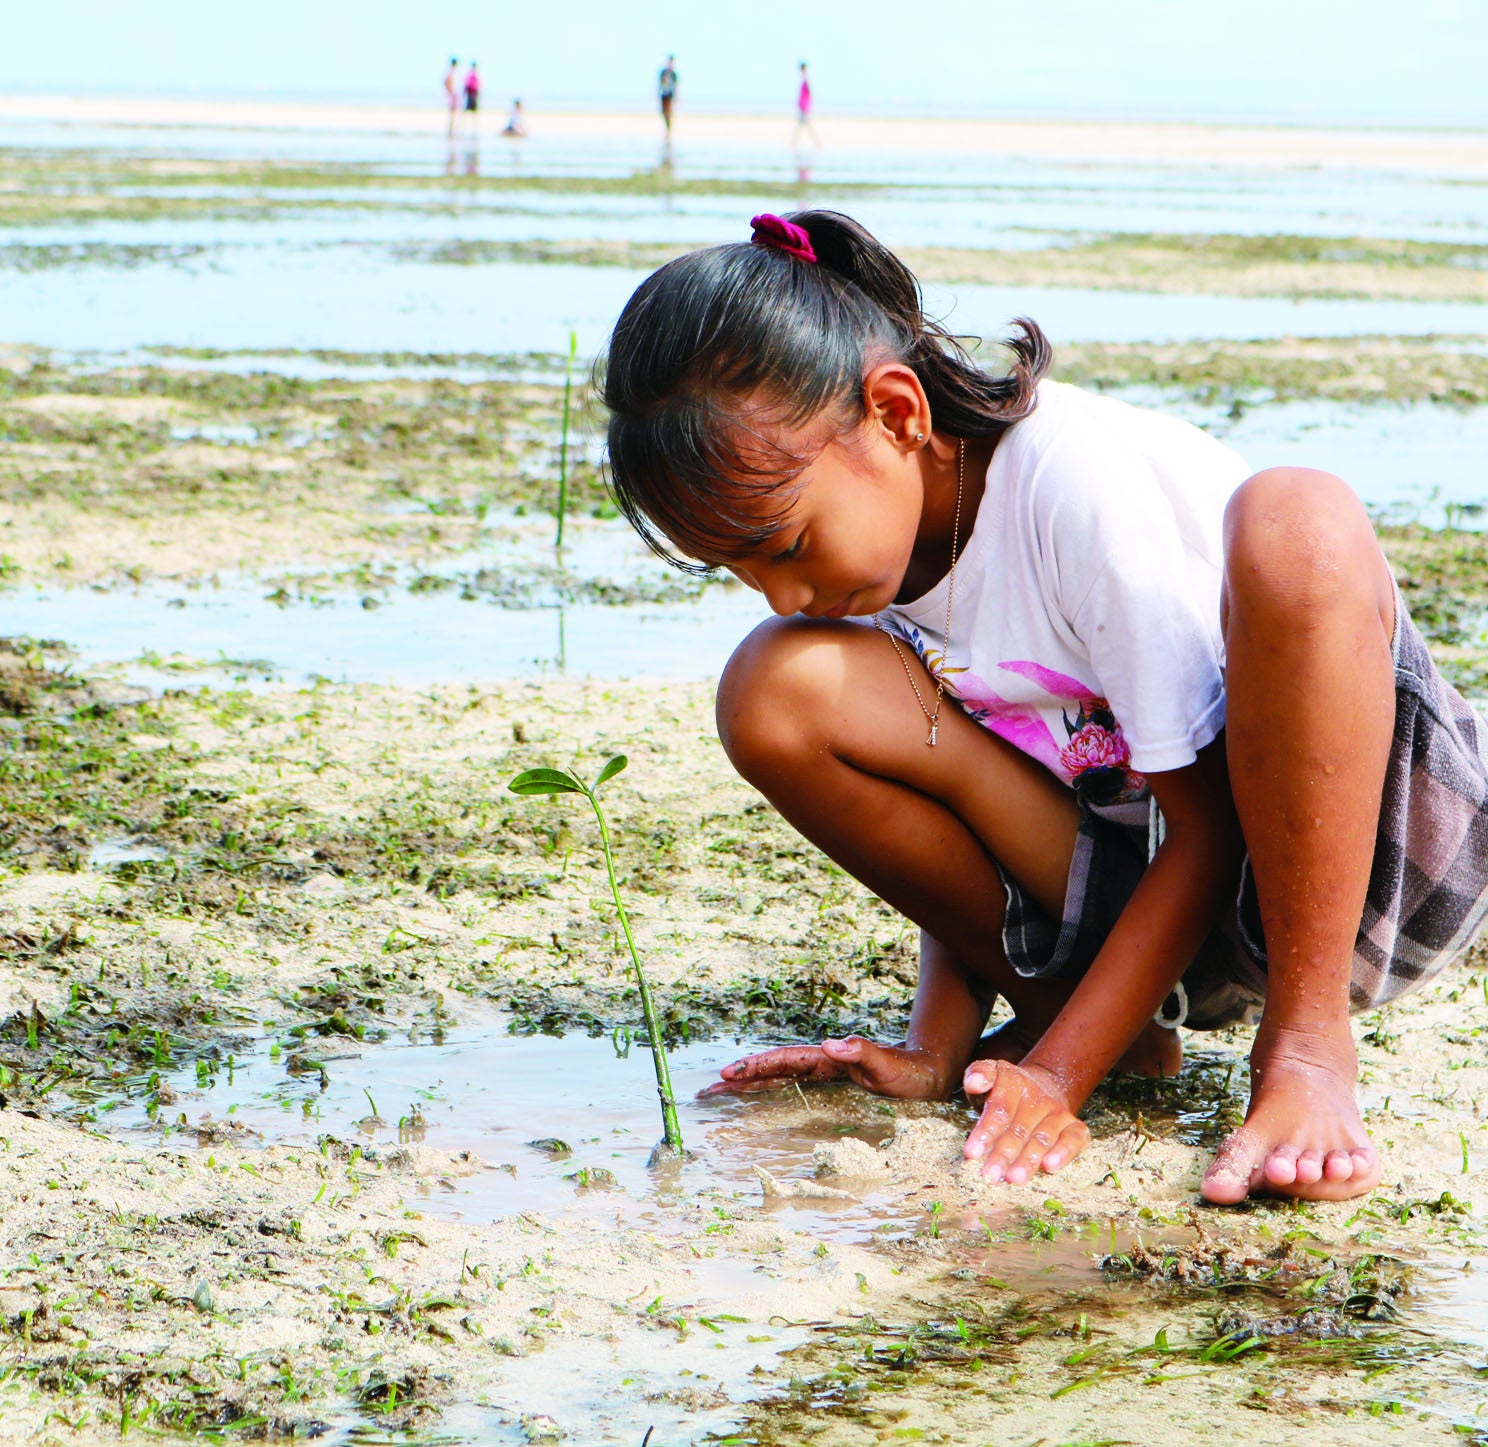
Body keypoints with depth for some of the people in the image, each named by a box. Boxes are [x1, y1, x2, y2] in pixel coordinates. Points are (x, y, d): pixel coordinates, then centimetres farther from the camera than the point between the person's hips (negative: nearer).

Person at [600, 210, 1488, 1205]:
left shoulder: (1085, 481, -24)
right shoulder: (867, 511, -3)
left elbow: (1211, 831, -19)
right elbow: (963, 823, 5)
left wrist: (1057, 1077, -23)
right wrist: (936, 1053, -8)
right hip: (1132, 881, 6)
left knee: (1293, 522, -37)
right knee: (776, 691, -14)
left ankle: (1308, 1046, -30)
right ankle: (1076, 1010, -2)